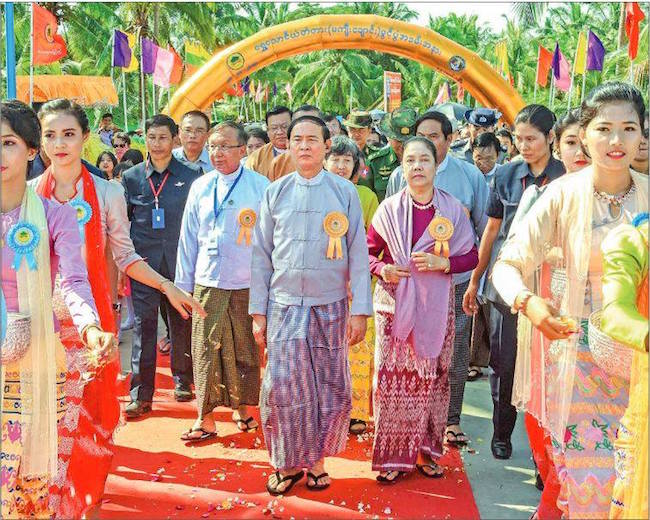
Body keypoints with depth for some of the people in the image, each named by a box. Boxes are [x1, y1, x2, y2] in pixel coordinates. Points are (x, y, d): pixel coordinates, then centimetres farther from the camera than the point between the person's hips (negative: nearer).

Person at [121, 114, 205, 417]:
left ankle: (183, 381, 26)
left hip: (181, 261, 0)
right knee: (143, 325, -2)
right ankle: (141, 394, 3)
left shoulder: (191, 175, 3)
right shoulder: (131, 177, 6)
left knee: (182, 323, 9)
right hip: (143, 262, 0)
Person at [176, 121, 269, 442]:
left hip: (248, 284, -2)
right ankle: (205, 418, 10)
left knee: (245, 349, 8)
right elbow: (188, 238, 12)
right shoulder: (200, 187, 9)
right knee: (206, 349, 1)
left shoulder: (260, 186, -1)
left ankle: (242, 408, 27)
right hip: (207, 283, 2)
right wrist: (183, 284, 11)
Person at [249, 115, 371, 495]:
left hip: (330, 307, 0)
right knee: (283, 389, 0)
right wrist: (258, 311, 3)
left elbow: (358, 254, 0)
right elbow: (261, 255, 7)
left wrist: (360, 310, -5)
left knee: (331, 389, 6)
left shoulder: (345, 192, 1)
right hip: (283, 306, 1)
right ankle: (287, 463, 18)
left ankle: (317, 460, 24)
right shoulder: (275, 193, 5)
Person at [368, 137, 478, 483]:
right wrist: (382, 269, -14)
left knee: (431, 378, 5)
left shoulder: (452, 209, 2)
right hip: (395, 304, 0)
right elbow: (368, 252, 7)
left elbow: (471, 256, 4)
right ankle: (392, 455, 11)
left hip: (436, 306, 1)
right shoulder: (389, 209, 2)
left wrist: (442, 263, -14)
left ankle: (426, 450, 20)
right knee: (392, 377, 0)